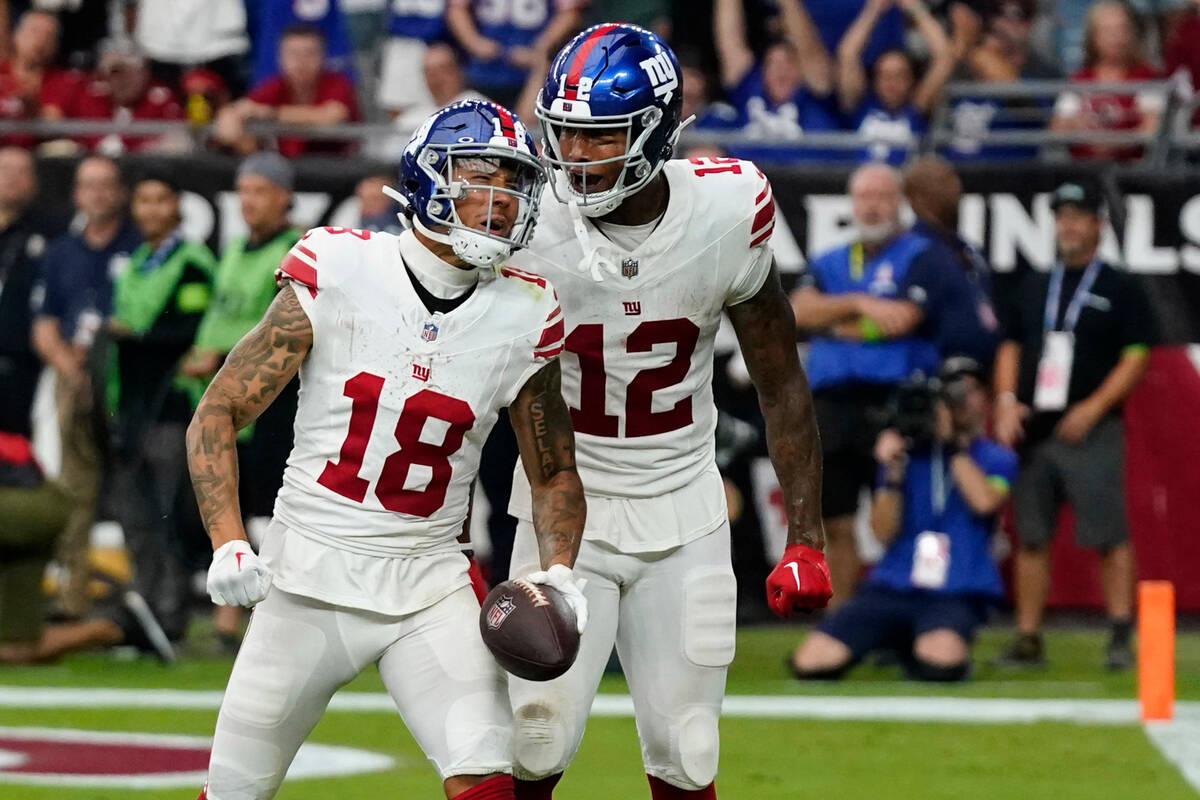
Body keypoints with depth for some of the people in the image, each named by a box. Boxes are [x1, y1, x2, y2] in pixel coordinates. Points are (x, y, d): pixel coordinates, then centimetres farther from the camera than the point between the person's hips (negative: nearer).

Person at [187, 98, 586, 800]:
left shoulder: (521, 317, -1)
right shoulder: (339, 276, -9)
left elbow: (554, 472, 12)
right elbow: (219, 413, -5)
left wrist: (558, 570, -7)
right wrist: (229, 543, -17)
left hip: (430, 590, 2)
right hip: (311, 579, -2)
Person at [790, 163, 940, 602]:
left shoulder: (920, 257, 3)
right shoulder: (829, 264, 19)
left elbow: (902, 319, -11)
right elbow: (799, 310, 2)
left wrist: (833, 325, 1)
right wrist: (859, 304, -10)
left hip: (892, 403, -5)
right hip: (830, 403, 5)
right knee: (835, 524, 7)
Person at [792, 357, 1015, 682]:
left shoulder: (997, 458, 8)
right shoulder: (909, 451, 11)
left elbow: (985, 502, -15)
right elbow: (884, 532, 3)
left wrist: (952, 443, -12)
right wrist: (892, 470, -11)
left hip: (955, 594, -2)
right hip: (892, 585, 3)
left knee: (940, 662, -38)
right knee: (810, 663, -18)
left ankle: (916, 651, 2)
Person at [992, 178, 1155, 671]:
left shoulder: (1120, 289, 3)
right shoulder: (1033, 289, 18)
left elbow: (1137, 356, -3)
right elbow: (1010, 348, 18)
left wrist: (1094, 407, -14)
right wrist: (1006, 400, 0)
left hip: (1091, 432, -5)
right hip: (1032, 429, 5)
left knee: (1110, 536, -11)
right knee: (1031, 537, 5)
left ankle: (1120, 637, -11)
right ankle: (1029, 639, 8)